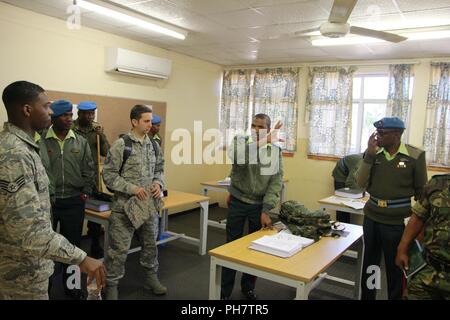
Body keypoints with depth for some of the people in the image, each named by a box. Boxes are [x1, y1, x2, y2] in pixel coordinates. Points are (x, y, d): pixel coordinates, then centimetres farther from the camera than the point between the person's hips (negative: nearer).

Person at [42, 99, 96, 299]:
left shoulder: (81, 142, 3)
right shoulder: (41, 141, -6)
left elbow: (89, 170, 6)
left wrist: (85, 194, 0)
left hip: (74, 202, 3)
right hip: (46, 201, -2)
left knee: (72, 245, 14)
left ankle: (69, 285, 31)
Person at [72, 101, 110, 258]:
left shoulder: (97, 128, 4)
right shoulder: (70, 128, -8)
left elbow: (105, 153, 0)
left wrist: (102, 136, -12)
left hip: (93, 175, 3)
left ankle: (95, 244, 22)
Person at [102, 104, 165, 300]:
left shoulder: (154, 146, 7)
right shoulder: (120, 145, -11)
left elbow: (159, 170, 16)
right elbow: (109, 175, -13)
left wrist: (159, 183, -5)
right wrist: (132, 188, -20)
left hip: (150, 205, 6)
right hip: (125, 205, -6)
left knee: (150, 244, 18)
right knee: (119, 248, 2)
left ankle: (151, 278, 37)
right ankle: (111, 285, 20)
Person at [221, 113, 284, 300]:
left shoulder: (275, 151, -3)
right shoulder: (240, 141, -8)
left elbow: (276, 183, -7)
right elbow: (236, 156, -33)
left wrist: (266, 210, -15)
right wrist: (262, 142, -39)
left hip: (259, 205, 2)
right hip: (237, 202, -1)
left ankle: (248, 287, 32)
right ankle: (225, 290, 22)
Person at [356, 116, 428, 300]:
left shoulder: (415, 156, -9)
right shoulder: (373, 153, -1)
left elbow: (422, 193, -1)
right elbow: (362, 184, -6)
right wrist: (370, 154, -15)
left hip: (397, 223, -3)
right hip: (371, 219, 4)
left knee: (395, 268, 11)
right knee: (369, 264, 18)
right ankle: (366, 296, 37)